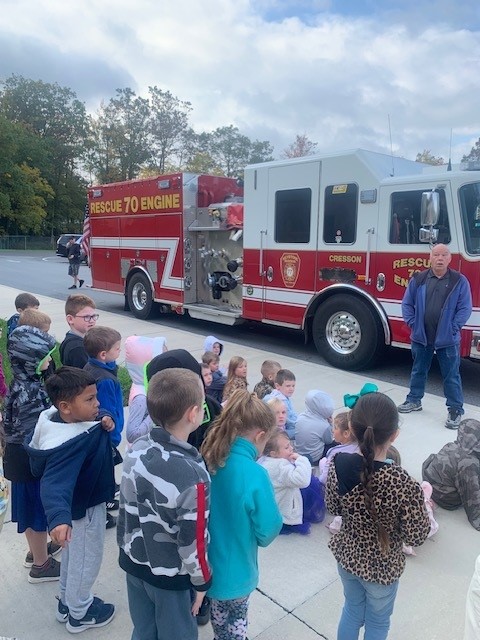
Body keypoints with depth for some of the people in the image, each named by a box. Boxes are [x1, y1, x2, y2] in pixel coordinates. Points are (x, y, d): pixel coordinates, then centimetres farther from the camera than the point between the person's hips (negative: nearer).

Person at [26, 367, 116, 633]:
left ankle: (67, 602, 52)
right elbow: (54, 482, -49)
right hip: (83, 508, -9)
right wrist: (59, 517, -64)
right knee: (86, 558, 16)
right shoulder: (68, 443, -39)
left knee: (73, 553, 29)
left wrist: (104, 425, -17)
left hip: (82, 501, 9)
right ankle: (79, 614, 40)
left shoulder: (75, 417, -13)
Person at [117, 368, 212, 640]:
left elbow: (127, 506, 1)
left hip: (134, 562, 6)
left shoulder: (137, 449, -13)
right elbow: (192, 539, -22)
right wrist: (201, 581, -6)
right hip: (170, 575, -6)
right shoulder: (191, 474, -33)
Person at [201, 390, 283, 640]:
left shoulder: (208, 460, -12)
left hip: (206, 563, 5)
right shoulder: (254, 474, -31)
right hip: (234, 569, -5)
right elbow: (268, 531, -19)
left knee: (219, 617, 29)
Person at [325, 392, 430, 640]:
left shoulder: (339, 464, -22)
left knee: (352, 609, 31)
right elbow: (416, 537, -19)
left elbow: (333, 508, -5)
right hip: (381, 566, -3)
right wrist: (422, 499, -5)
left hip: (346, 555, 3)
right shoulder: (404, 485, -34)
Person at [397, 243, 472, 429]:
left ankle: (456, 410, 16)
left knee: (451, 376, 5)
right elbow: (407, 303, 8)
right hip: (421, 336, 3)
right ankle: (414, 400, 34)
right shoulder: (418, 279, 2)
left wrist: (453, 328, -10)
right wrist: (412, 323, -1)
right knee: (418, 370, 18)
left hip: (447, 339, -2)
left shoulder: (459, 281, -4)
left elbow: (465, 308, -4)